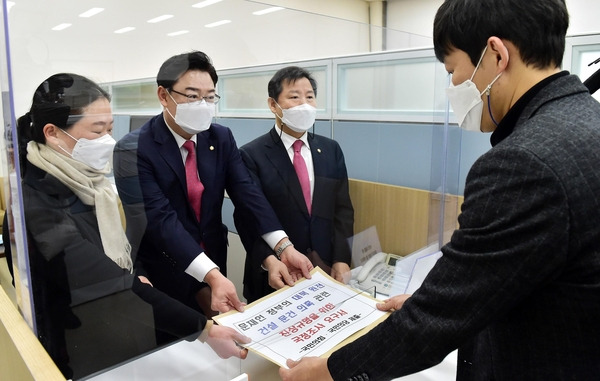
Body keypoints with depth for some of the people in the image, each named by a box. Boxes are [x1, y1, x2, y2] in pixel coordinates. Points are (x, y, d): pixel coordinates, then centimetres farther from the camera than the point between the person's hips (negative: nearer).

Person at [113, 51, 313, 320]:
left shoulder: (222, 138, -3)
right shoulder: (133, 151, -19)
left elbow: (247, 193, -12)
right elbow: (161, 220, -28)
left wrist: (284, 248, -26)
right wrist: (212, 276, -38)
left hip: (214, 261, 5)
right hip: (162, 274, -4)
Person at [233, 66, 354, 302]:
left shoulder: (331, 150, 5)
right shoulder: (251, 155, -8)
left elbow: (342, 209, 3)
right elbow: (247, 217, -12)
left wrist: (341, 260, -7)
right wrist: (270, 261, -25)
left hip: (327, 269, 4)